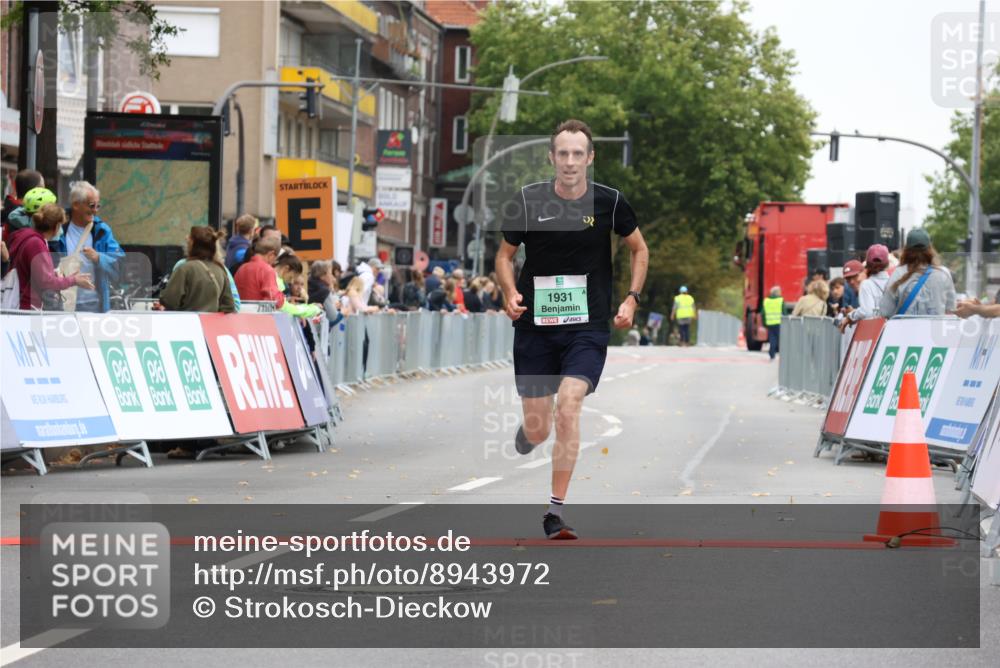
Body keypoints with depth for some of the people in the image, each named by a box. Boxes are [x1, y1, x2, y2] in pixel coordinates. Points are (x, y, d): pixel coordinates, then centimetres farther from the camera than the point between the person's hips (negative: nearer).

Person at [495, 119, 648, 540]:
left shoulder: (609, 202, -3)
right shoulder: (526, 201, -4)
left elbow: (639, 249, 13)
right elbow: (505, 254, 10)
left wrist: (631, 299, 2)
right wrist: (510, 293, -9)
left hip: (588, 327, -1)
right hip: (535, 326, 1)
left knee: (568, 403, -23)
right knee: (537, 432, 3)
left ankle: (556, 511, -16)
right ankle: (527, 430, 45)